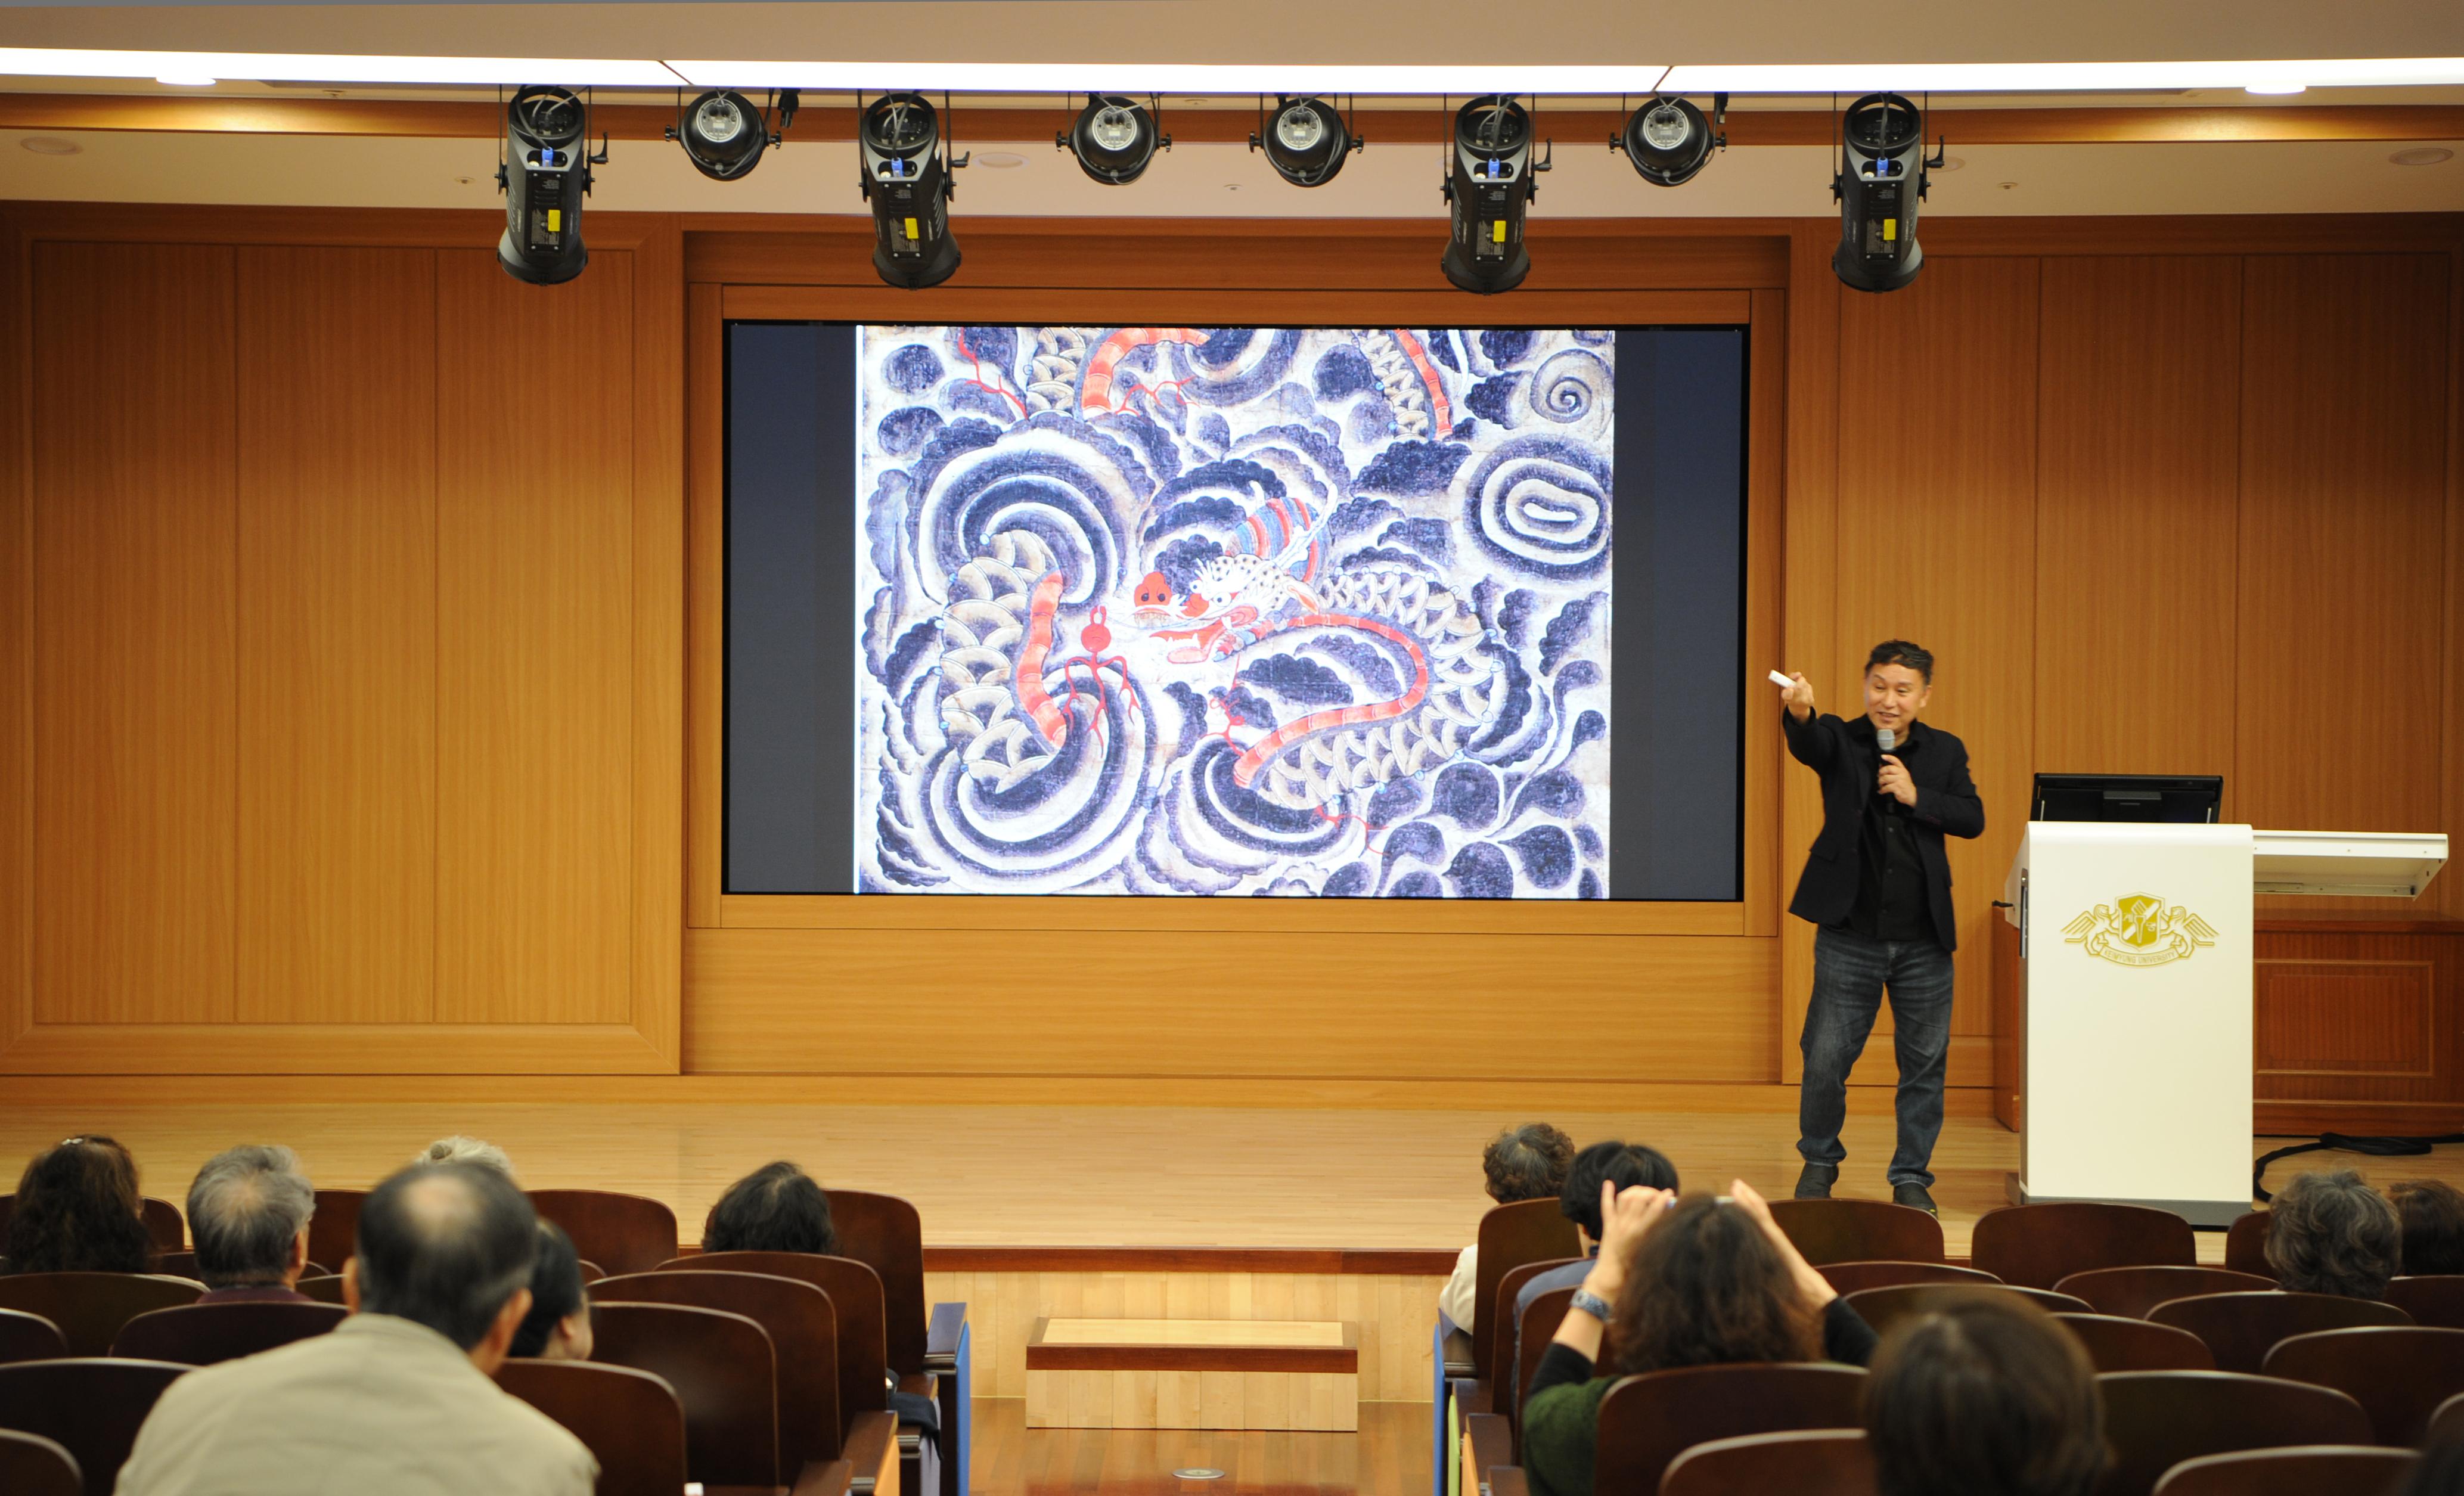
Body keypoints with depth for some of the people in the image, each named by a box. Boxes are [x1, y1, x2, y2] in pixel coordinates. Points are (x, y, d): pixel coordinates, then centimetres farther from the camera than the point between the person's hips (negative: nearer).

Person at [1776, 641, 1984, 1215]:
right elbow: (1809, 744, -25)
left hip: (1924, 940, 2)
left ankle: (1912, 1177, 20)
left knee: (1924, 1064, 7)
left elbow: (1973, 819, -2)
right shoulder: (1840, 741, -1)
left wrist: (1918, 796, -16)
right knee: (1825, 1060, 2)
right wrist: (1800, 713, -48)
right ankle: (1819, 1162, 24)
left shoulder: (1945, 751, 7)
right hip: (1850, 935, -2)